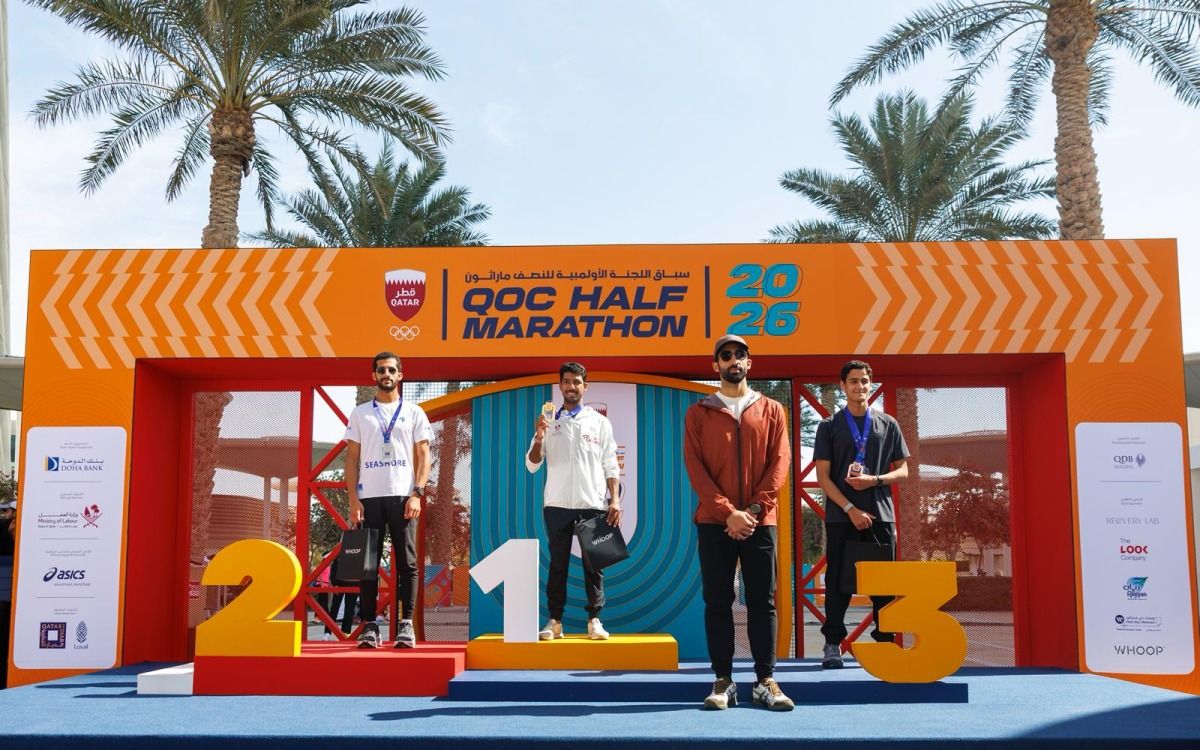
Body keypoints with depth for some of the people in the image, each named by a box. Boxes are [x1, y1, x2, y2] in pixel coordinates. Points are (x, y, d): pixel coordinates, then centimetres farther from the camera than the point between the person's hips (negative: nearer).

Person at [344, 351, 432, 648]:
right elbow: (351, 457, 8)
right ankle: (369, 625, 6)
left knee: (407, 562, -2)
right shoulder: (359, 413, 12)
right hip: (369, 496, 1)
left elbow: (423, 456, 5)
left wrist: (417, 494, -8)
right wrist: (353, 499, -2)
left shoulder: (414, 412, 9)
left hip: (403, 496, -1)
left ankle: (406, 624, 4)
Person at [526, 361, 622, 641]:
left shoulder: (599, 422, 9)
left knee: (593, 564, 1)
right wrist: (539, 439, -11)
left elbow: (611, 466, 7)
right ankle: (555, 621, 6)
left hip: (593, 504, -1)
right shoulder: (549, 422, 10)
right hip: (557, 504, 1)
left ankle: (595, 620, 5)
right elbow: (532, 465, 7)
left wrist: (615, 500, -3)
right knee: (558, 563, 3)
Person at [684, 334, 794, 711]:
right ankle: (723, 681, 7)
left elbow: (779, 463, 2)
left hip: (760, 521, 1)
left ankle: (766, 681, 7)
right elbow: (696, 468, -2)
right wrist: (728, 512, -12)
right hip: (714, 522, 0)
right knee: (718, 602, 1)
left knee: (762, 602, 2)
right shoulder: (698, 413, 7)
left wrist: (753, 510, -10)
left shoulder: (772, 410, 9)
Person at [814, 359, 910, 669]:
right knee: (838, 582, 1)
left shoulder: (888, 425, 11)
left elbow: (902, 470, 11)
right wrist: (850, 509, -11)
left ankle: (885, 643, 11)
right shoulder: (829, 427, 5)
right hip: (841, 516, -1)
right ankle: (832, 644, 8)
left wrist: (875, 480, -9)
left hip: (880, 515, 2)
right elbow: (822, 476, -1)